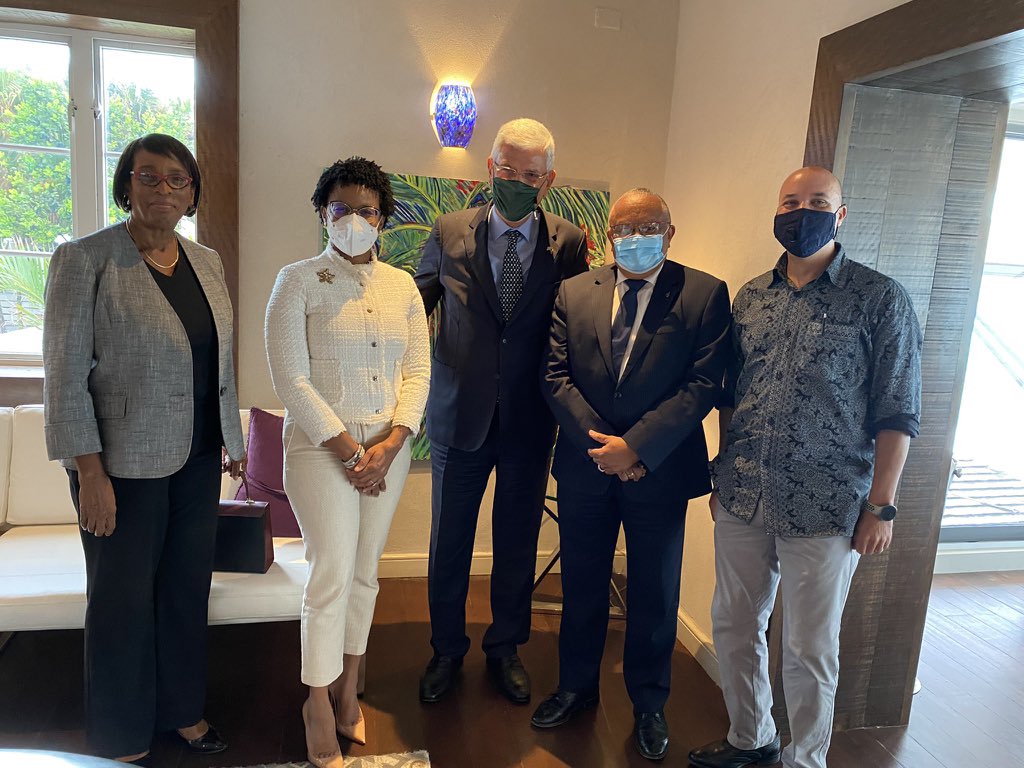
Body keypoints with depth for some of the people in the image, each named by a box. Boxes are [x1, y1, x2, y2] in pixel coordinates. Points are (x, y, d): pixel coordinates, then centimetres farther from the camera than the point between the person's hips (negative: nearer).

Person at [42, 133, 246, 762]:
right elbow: (65, 374, -11)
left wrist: (233, 439, 13)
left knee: (188, 589, 14)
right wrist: (90, 472, -15)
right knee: (124, 600, 8)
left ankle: (183, 711, 34)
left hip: (198, 457, 5)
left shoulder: (207, 262, 9)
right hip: (125, 463, -5)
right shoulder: (84, 260, -8)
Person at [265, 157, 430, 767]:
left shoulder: (402, 285, 7)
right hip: (322, 446, -4)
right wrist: (349, 449, -13)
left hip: (389, 447, 4)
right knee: (332, 574, -2)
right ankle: (319, 705, 20)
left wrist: (390, 443, -9)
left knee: (365, 571, 13)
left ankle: (349, 692, 31)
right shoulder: (298, 281, -4)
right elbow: (291, 378, -10)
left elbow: (418, 371, 4)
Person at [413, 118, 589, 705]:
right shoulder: (450, 234, -2)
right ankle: (448, 650, 37)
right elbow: (414, 307, 10)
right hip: (460, 414, 0)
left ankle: (505, 650, 38)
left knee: (518, 544, 15)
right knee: (450, 544, 13)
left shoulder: (570, 244, -3)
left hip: (530, 420, 0)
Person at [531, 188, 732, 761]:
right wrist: (599, 444, -13)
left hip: (660, 471, -2)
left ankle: (649, 705, 35)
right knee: (582, 587, 17)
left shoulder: (705, 294, -5)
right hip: (585, 467, 2)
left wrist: (636, 446, -18)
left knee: (656, 594, 13)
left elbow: (705, 384, -12)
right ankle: (576, 687, 40)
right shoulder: (574, 292, 3)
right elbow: (556, 376, -2)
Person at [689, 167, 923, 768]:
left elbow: (897, 413, -5)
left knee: (809, 651, 9)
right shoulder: (750, 297, 9)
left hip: (824, 510, -4)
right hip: (742, 500, 5)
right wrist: (723, 477, 13)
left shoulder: (881, 300, -5)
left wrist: (882, 506, -8)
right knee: (735, 627, 16)